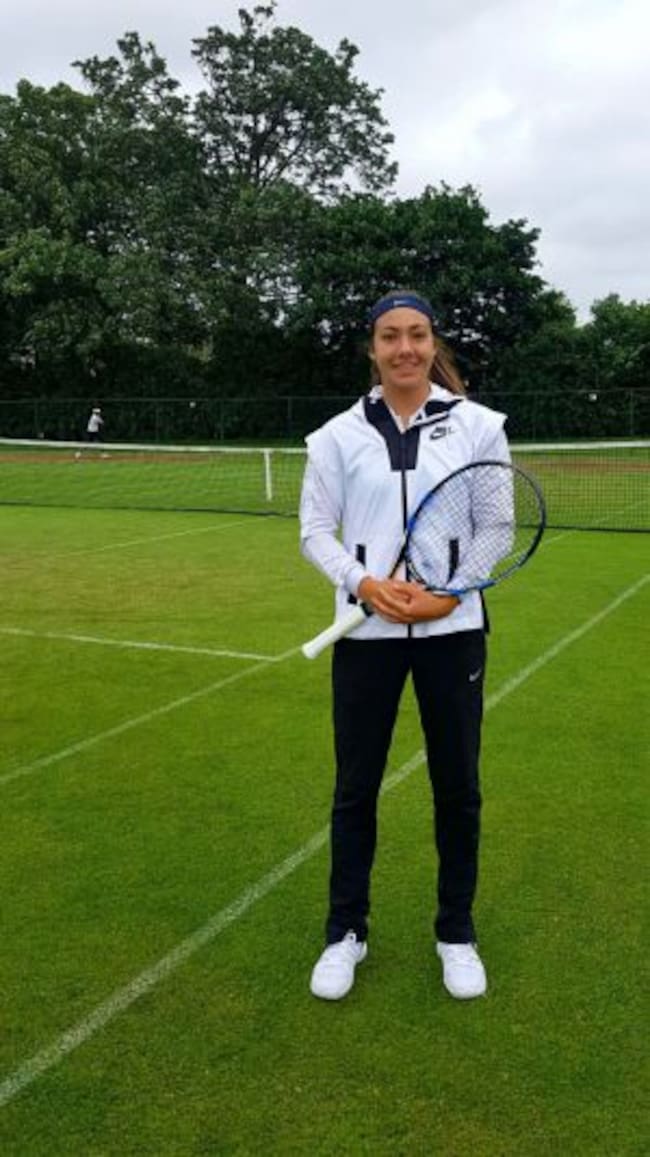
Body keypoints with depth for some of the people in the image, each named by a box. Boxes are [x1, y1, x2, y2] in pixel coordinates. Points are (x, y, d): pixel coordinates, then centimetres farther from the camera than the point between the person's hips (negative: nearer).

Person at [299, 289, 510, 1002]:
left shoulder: (477, 425, 1)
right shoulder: (340, 434, 2)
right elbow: (315, 530, 4)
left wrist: (451, 590, -13)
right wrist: (363, 582, -14)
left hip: (452, 628, 0)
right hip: (367, 630, 0)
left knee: (457, 787, 9)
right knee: (355, 787, 9)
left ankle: (457, 934, 29)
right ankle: (345, 932, 28)